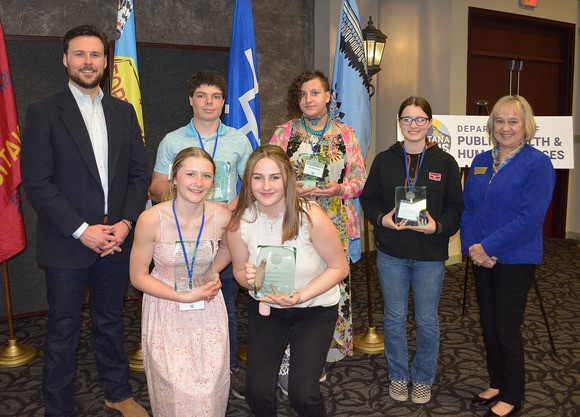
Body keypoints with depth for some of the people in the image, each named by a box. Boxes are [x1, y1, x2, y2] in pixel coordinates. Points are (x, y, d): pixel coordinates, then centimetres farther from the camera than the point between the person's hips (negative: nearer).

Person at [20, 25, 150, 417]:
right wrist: (81, 231, -16)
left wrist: (126, 223, -7)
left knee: (110, 322, 19)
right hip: (67, 243, -3)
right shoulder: (43, 112, -5)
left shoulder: (123, 111, 7)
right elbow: (36, 182, -10)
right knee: (64, 331, 9)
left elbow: (140, 172, 6)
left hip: (116, 240, 4)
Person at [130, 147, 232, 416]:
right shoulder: (151, 220, -19)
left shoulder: (222, 217, -13)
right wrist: (185, 297, -17)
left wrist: (213, 272, -7)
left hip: (208, 308, 2)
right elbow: (138, 277, -9)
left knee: (210, 385, 1)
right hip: (166, 308, -1)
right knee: (178, 387, -2)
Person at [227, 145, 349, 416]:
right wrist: (248, 279, -23)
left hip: (315, 308, -2)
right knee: (257, 392, -6)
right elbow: (239, 271, 1)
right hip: (265, 307, 2)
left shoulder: (311, 217, -24)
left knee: (303, 393, -13)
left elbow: (339, 267, -13)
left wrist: (300, 296, -25)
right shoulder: (240, 222, -15)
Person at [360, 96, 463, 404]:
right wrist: (381, 218, -14)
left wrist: (438, 226, -17)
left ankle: (423, 379, 31)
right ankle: (398, 376, 31)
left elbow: (455, 207, 1)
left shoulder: (445, 162, -1)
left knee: (427, 320, 10)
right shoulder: (384, 160, 3)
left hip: (430, 255, -1)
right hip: (391, 254, 1)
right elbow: (368, 199, 6)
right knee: (394, 317, 12)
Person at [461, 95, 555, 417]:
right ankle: (497, 384, 33)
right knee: (488, 324, 14)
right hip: (482, 258, 6)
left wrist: (487, 247, -20)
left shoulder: (537, 164, -11)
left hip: (516, 259, -6)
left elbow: (530, 218, -19)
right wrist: (471, 247, -9)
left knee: (506, 328, 2)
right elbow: (467, 208, 6)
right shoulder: (480, 162, 8)